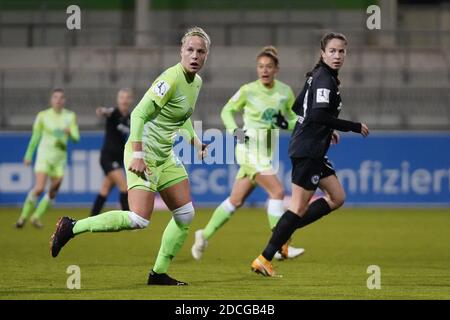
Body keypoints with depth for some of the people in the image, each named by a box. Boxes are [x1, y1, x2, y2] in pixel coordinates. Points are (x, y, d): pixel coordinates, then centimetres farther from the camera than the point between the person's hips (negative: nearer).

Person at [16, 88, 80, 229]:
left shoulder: (70, 116, 3)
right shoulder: (43, 116, -1)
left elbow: (76, 137, -2)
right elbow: (35, 137, 7)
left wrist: (69, 132, -24)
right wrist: (28, 156, 10)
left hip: (60, 156, 3)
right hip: (44, 154, -3)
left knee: (53, 192, 2)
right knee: (39, 188, -18)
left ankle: (36, 217, 17)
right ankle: (24, 216, -2)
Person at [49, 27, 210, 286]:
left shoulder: (197, 82, 8)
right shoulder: (171, 79, -20)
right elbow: (139, 114, -24)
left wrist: (195, 141, 12)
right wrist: (137, 155, -29)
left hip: (166, 156, 9)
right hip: (145, 153, -9)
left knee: (186, 215, 7)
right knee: (139, 220, -19)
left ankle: (159, 273, 17)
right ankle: (72, 227, -8)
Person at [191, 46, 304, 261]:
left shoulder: (285, 92, 2)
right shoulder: (248, 90, -8)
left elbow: (295, 119, 12)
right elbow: (227, 111, 6)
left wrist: (286, 123, -10)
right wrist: (235, 130, -11)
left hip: (267, 151, 5)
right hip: (251, 148, -5)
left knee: (236, 200, 11)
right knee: (277, 191, -18)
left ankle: (205, 235, 26)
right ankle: (281, 247, -15)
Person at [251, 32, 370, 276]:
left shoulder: (317, 76, 14)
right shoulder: (325, 80, -15)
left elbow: (298, 108, 22)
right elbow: (318, 115, -28)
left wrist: (326, 129, 23)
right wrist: (354, 127, -22)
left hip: (312, 150, 10)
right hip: (308, 151, -10)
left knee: (337, 197, 14)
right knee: (299, 207, -7)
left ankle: (283, 232, 10)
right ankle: (264, 259, -4)